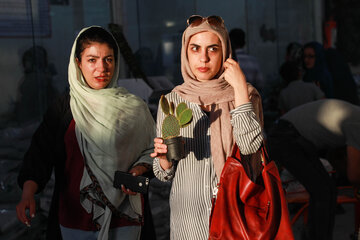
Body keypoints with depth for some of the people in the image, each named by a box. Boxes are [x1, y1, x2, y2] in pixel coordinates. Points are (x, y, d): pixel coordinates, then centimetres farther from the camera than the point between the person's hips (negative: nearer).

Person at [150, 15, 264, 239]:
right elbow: (164, 174, 4)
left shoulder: (246, 94, -4)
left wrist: (240, 87, -19)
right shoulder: (172, 101, -1)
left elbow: (250, 145, -22)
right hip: (189, 216, 2)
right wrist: (165, 158, -17)